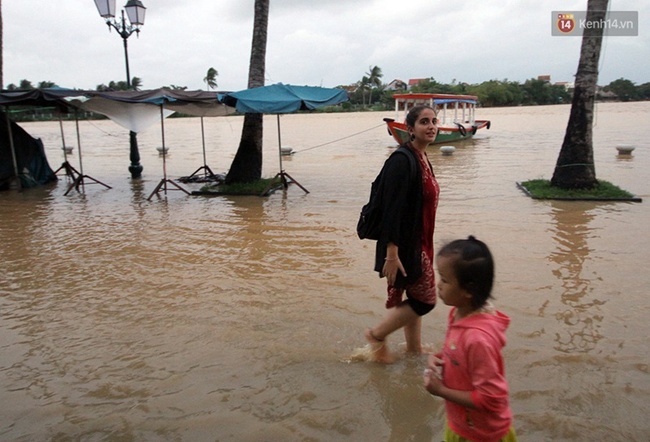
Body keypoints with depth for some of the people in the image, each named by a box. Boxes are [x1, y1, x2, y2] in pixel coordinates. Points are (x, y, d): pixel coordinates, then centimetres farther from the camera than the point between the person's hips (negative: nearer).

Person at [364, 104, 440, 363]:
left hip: (419, 243, 9)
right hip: (405, 245, -9)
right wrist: (391, 254, -26)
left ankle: (414, 351, 34)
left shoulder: (422, 159, 9)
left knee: (416, 298, 18)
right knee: (426, 299, 0)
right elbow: (391, 210, -24)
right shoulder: (402, 161, -20)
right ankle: (377, 335, 16)